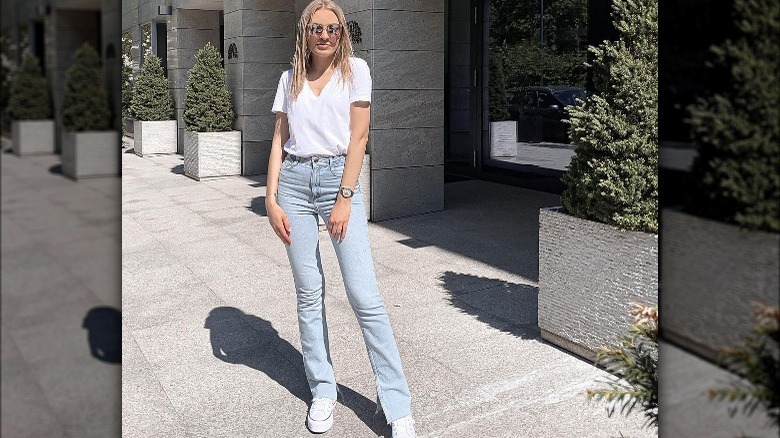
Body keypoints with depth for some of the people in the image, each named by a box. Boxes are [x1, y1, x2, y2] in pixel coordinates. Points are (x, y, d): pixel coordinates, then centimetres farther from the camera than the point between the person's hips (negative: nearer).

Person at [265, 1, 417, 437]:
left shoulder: (355, 69, 4)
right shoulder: (290, 79, 12)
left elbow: (359, 137, -3)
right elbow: (279, 141, 11)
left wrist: (344, 198, -10)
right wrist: (272, 197, 0)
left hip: (339, 177, -3)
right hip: (295, 181, 3)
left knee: (364, 295, -8)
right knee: (309, 293, 5)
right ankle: (323, 392, 17)